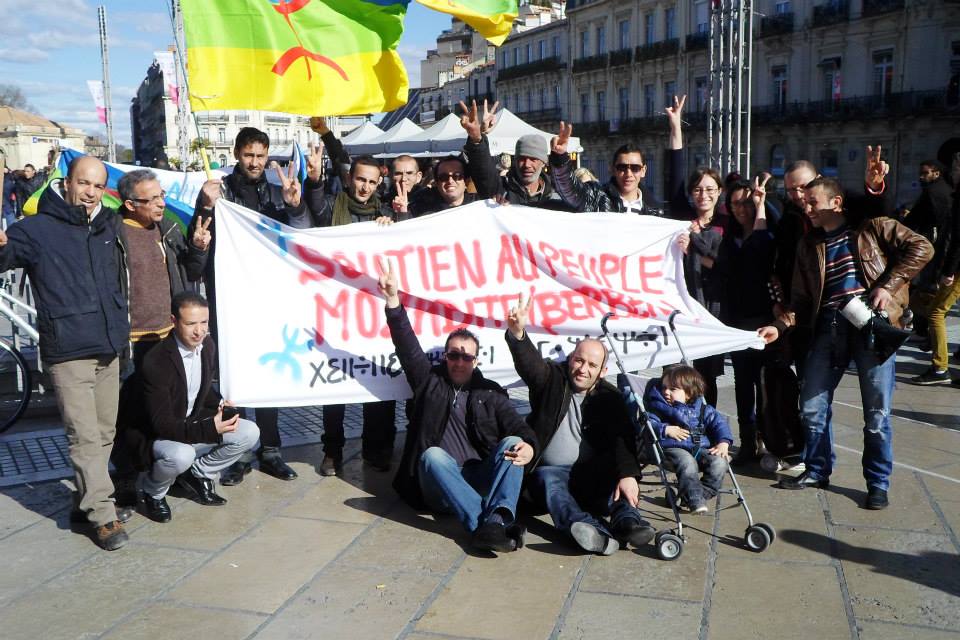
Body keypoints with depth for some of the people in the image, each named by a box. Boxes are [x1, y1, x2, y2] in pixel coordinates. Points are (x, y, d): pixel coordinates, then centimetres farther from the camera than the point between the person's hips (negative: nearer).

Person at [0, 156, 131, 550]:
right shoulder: (37, 229, -3)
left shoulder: (111, 227, 13)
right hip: (68, 353, -6)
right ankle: (103, 517, 1)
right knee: (85, 437, -6)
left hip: (109, 350, 6)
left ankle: (86, 502, 26)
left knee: (105, 434, 12)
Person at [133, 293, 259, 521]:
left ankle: (197, 475, 9)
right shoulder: (156, 362, -27)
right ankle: (151, 491, -3)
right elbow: (162, 424, -28)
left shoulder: (208, 346, -4)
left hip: (193, 423, 7)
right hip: (157, 436, -7)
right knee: (181, 456, -38)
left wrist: (219, 403, -6)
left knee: (249, 433, -10)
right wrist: (210, 429, -39)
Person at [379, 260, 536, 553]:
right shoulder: (430, 382, 16)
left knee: (512, 443, -24)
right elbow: (407, 346, 4)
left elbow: (519, 430, 2)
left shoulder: (490, 393, 15)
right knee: (432, 454, -32)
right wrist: (393, 300, -7)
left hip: (482, 480, 1)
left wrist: (528, 446, -23)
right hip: (441, 489, -1)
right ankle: (486, 524, -46)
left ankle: (496, 521, -45)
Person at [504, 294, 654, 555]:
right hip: (550, 470, -2)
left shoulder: (610, 398, 1)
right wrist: (517, 334, -45)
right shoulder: (552, 378, 1)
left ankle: (627, 520, -49)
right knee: (551, 484, -33)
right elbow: (529, 362, -21)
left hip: (590, 476, 2)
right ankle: (593, 531, -61)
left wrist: (628, 474, -36)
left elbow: (623, 439, -15)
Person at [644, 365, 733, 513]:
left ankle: (700, 495, -14)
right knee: (688, 463, -36)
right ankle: (696, 501, -35)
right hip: (674, 448, -4)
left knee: (719, 462, -22)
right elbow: (648, 424, 0)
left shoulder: (702, 409, 20)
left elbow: (719, 422, 14)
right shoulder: (658, 407, 12)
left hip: (700, 448, 4)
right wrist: (666, 430, -13)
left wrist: (723, 443, -2)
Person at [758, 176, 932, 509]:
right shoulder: (809, 245, 18)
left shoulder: (871, 226, 5)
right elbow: (802, 298, 16)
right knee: (812, 404, 4)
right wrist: (780, 325, 0)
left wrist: (887, 286, -10)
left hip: (872, 323, -4)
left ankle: (878, 483, 15)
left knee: (877, 412, 0)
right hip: (829, 327, 5)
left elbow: (921, 248, -2)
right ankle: (817, 470, 23)